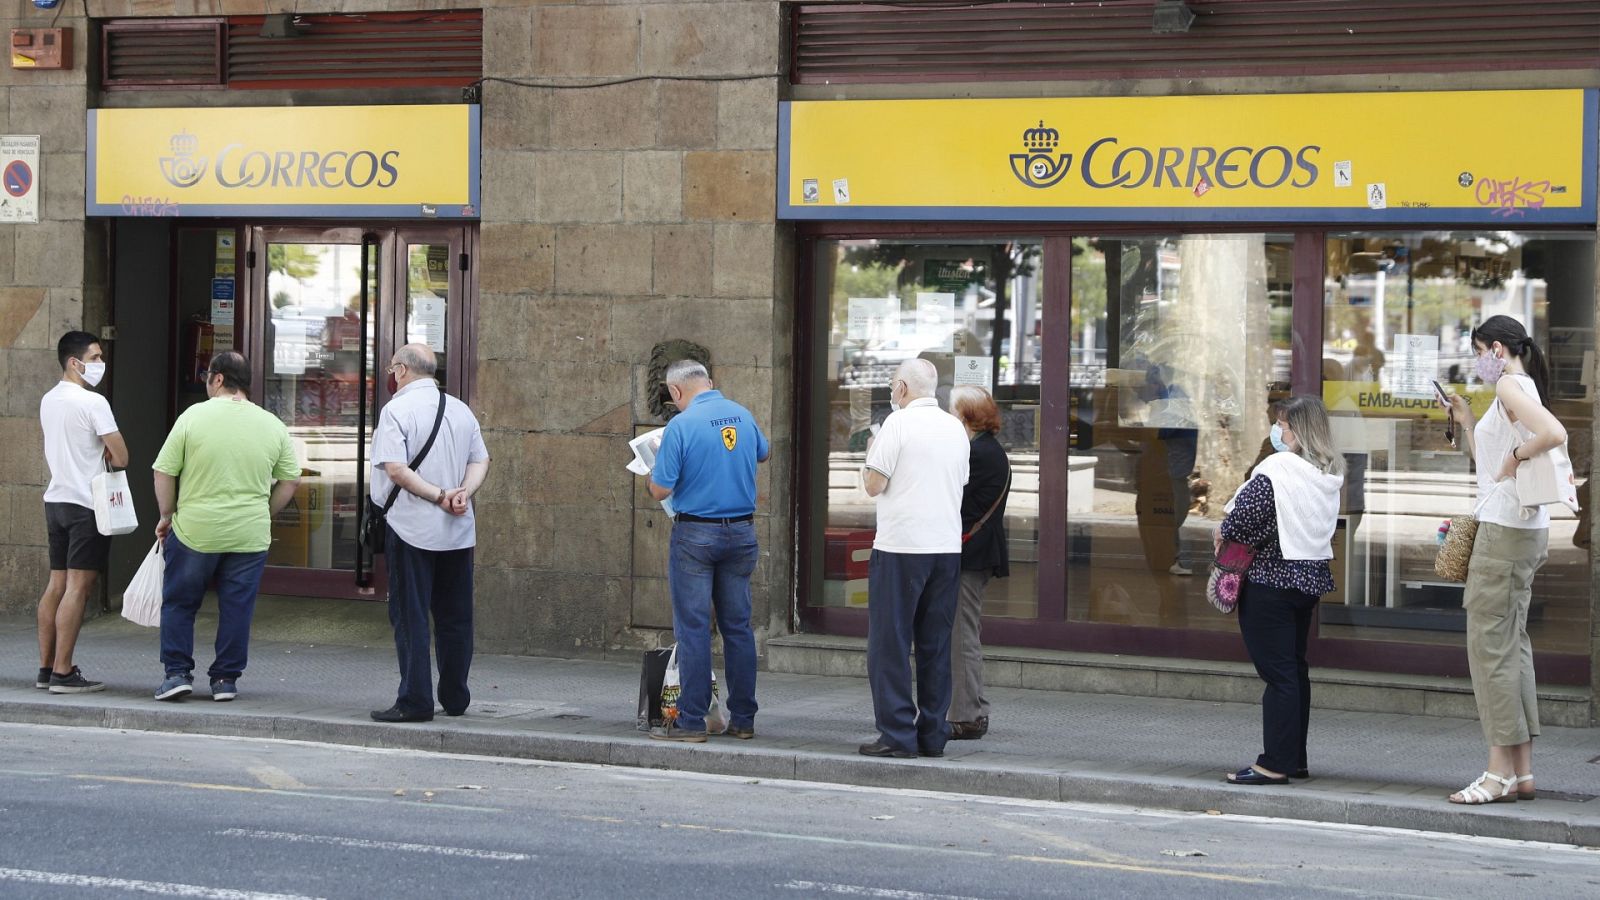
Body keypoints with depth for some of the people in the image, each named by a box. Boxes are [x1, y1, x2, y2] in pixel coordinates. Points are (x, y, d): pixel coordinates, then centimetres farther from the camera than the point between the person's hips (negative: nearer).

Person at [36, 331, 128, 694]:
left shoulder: (48, 401, 12)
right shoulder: (93, 403, -14)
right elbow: (120, 457, -15)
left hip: (56, 499, 8)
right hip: (87, 504, -8)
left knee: (56, 584, 11)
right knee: (78, 587, -7)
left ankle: (46, 668, 12)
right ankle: (63, 673, -10)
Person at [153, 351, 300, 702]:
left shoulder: (194, 416, -6)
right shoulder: (273, 426, 3)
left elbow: (163, 473, -5)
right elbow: (290, 481, 8)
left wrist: (167, 515, 8)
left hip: (195, 530, -2)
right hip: (250, 537, 2)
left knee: (178, 604, 12)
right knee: (236, 609, 10)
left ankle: (178, 673, 7)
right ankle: (226, 679, 12)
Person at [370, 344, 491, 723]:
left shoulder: (397, 410, -8)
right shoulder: (462, 410, 12)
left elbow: (395, 469, -18)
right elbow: (480, 461, 8)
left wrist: (439, 497, -14)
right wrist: (464, 491, -7)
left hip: (412, 527, -6)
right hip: (458, 532, 6)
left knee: (410, 617, -1)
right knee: (454, 617, 12)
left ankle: (415, 702, -2)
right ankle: (455, 698, 19)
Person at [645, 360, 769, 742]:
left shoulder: (681, 426, -14)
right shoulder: (743, 416, 4)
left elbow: (660, 490, -12)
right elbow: (763, 453, 25)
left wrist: (655, 463, 8)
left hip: (696, 534, -5)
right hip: (742, 531, 5)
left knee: (693, 628, -1)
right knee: (738, 626, 10)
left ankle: (691, 721, -1)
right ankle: (743, 718, 13)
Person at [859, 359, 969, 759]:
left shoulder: (899, 423, -8)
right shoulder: (956, 429, 11)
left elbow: (874, 485, -9)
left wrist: (871, 458, 10)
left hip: (900, 547, -6)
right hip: (947, 546, 6)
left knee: (890, 643, -1)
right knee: (935, 646, 10)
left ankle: (897, 734, -4)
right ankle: (933, 734, 11)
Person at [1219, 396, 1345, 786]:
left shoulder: (1277, 468, -17)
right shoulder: (1330, 474, 9)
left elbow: (1246, 515, -21)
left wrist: (1224, 531, 2)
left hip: (1271, 578, -8)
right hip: (1312, 576, 8)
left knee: (1277, 671, -7)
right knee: (1295, 669, 15)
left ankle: (1275, 764, -5)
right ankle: (1295, 758, 20)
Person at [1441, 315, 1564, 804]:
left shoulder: (1511, 385, -11)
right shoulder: (1519, 387, 19)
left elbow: (1555, 434, -29)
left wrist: (1517, 457, -16)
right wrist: (1466, 422, 21)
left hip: (1505, 528, -10)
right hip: (1524, 530, 10)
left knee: (1490, 643, -7)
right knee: (1513, 643, 10)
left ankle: (1501, 771, -7)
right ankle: (1521, 770, 12)